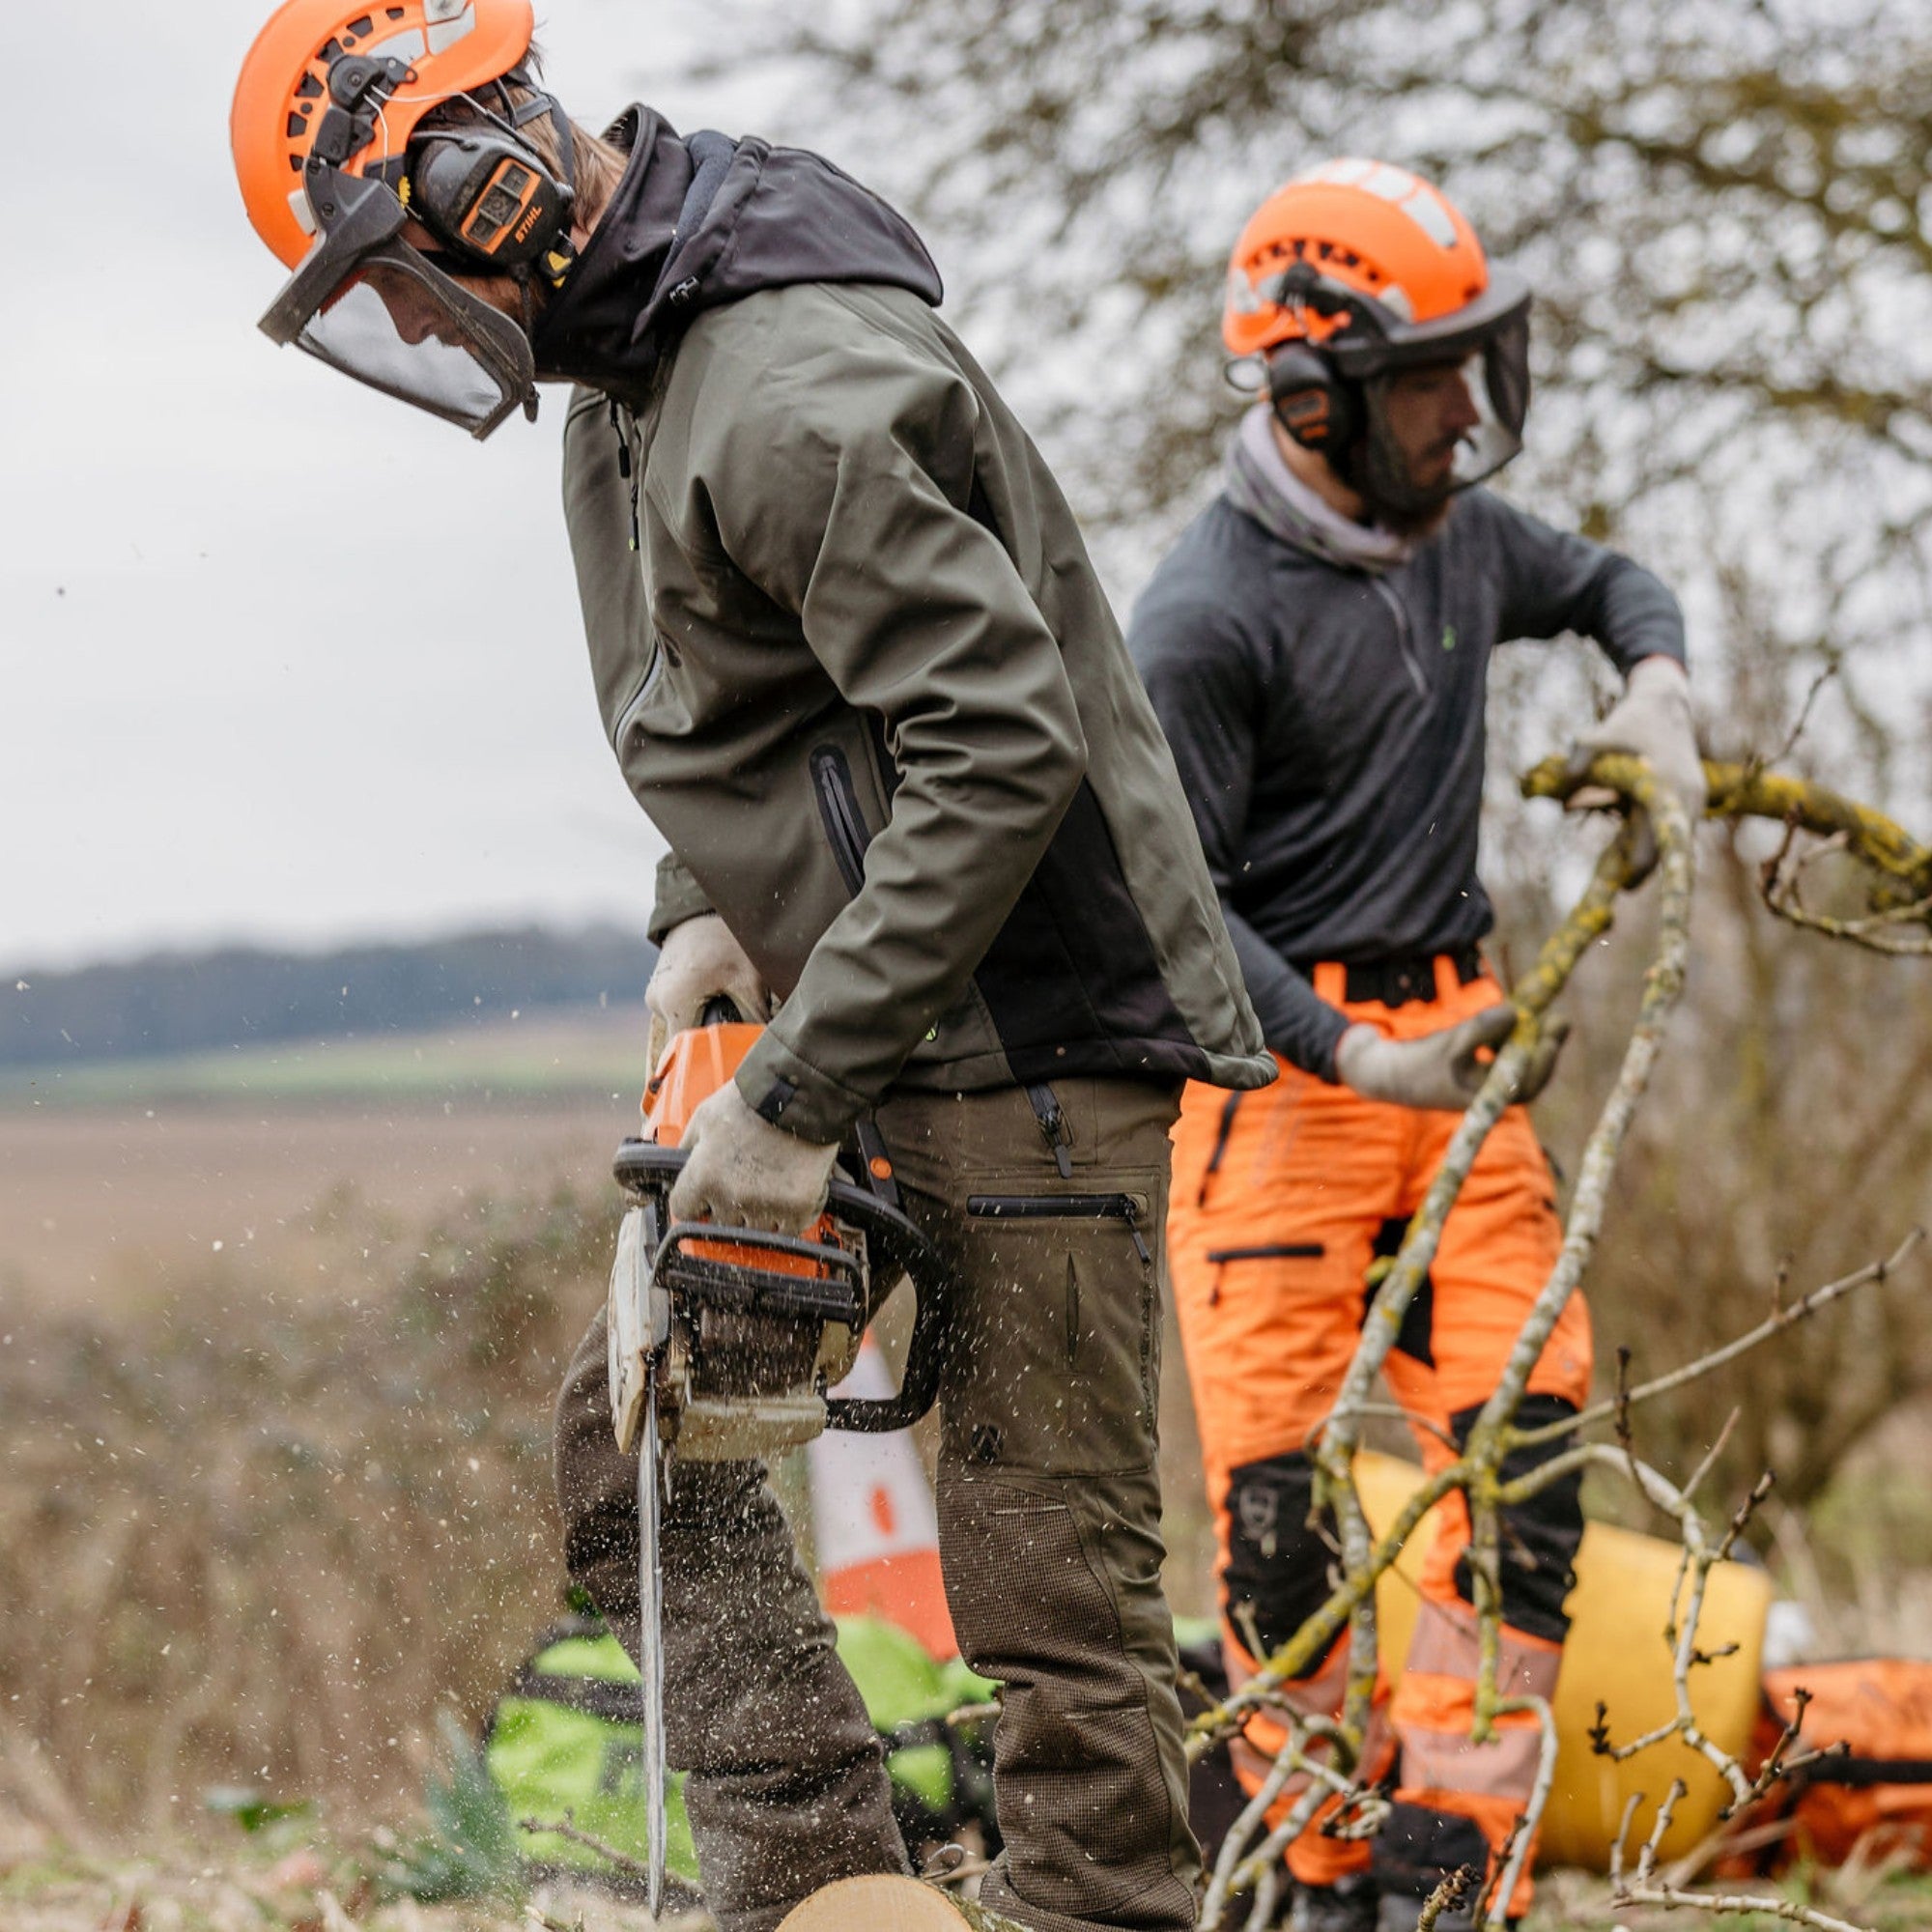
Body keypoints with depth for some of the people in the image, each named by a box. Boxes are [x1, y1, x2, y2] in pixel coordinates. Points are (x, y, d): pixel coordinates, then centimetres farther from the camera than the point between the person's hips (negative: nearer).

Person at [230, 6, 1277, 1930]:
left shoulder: (798, 398, -23)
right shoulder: (624, 375, 9)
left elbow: (999, 752, -29)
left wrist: (802, 1097, -25)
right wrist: (708, 912, 4)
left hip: (1025, 1043, -11)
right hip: (862, 1025, 11)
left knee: (1048, 1568, -7)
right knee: (633, 1420, 13)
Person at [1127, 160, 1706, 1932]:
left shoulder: (1460, 535, 5)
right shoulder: (1206, 619, -16)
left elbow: (1605, 581, 27)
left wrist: (1655, 684, 6)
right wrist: (1354, 1058, -23)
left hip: (1449, 1032, 6)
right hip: (1275, 1060, -6)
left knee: (1529, 1431, -6)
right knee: (1279, 1479, -7)